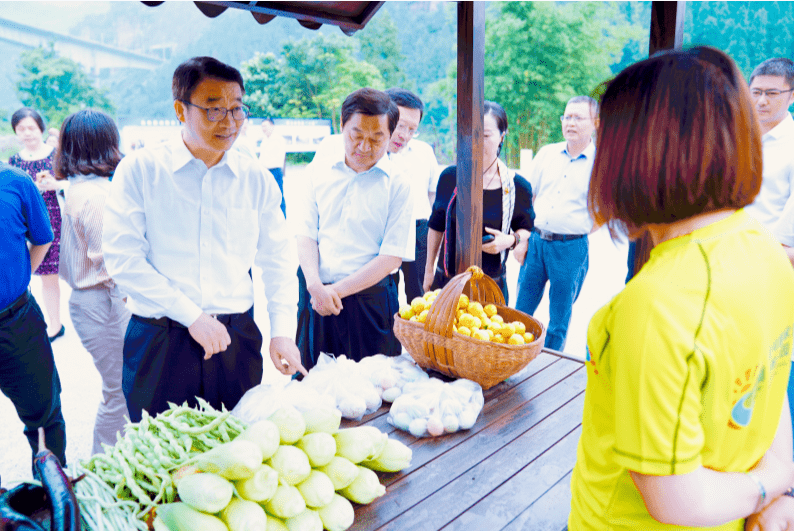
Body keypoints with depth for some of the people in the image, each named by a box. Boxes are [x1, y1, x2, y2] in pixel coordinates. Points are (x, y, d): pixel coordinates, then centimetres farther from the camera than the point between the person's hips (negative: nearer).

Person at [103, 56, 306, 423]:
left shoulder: (255, 179, 5)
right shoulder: (140, 170, -3)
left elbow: (278, 259, 10)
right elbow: (122, 258, -9)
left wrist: (282, 331, 2)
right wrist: (191, 315, -13)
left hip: (237, 338, 2)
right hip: (159, 341, -2)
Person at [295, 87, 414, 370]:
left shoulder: (398, 183, -4)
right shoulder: (319, 168, 6)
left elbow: (392, 256, -8)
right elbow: (306, 233, 4)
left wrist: (338, 290, -12)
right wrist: (315, 285, -12)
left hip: (369, 299, -2)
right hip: (314, 292, 3)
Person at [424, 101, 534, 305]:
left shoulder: (518, 186, -6)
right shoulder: (450, 177, -2)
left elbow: (526, 229, 10)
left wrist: (511, 240, -13)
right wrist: (429, 270, 14)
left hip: (492, 286, -1)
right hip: (446, 280, 1)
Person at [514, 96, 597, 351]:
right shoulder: (546, 153, 7)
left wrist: (581, 231, -6)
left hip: (571, 248, -3)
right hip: (536, 241, 3)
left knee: (559, 321, 9)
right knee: (520, 312, 11)